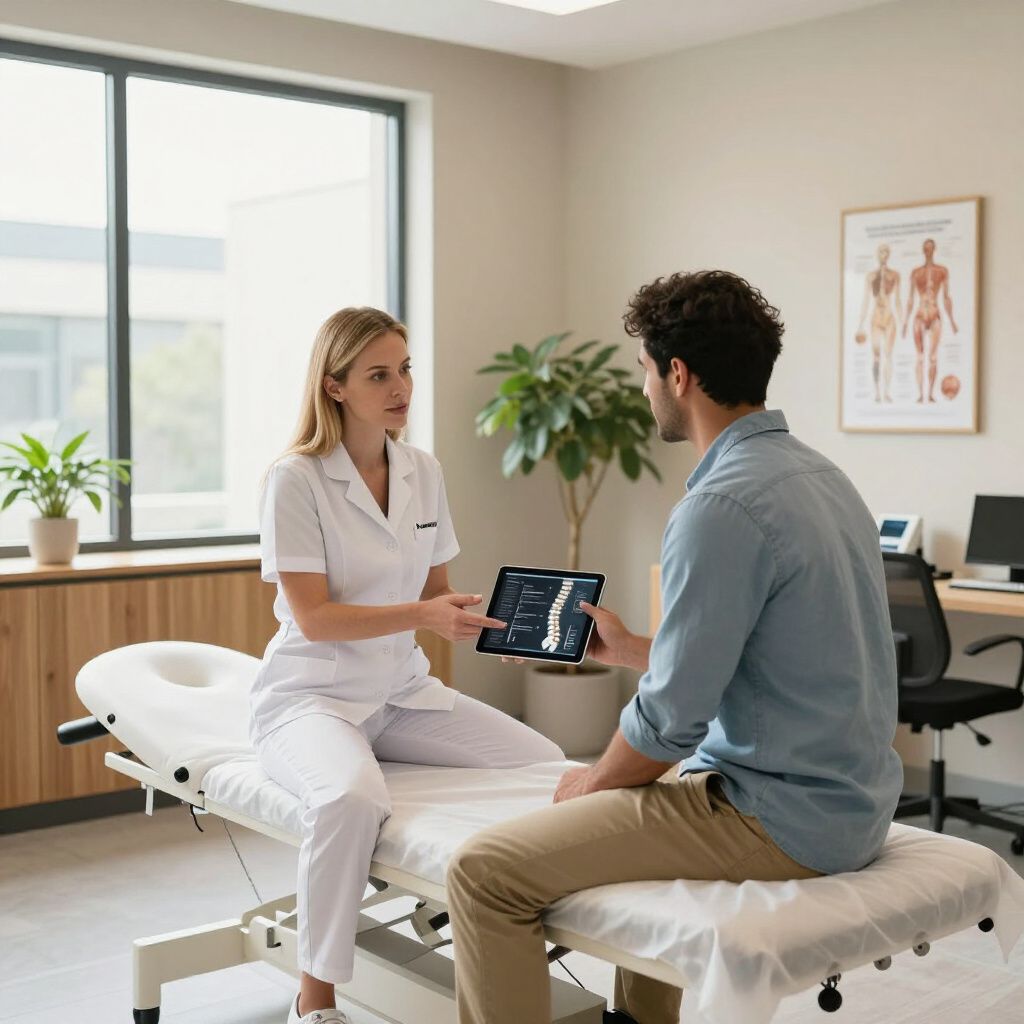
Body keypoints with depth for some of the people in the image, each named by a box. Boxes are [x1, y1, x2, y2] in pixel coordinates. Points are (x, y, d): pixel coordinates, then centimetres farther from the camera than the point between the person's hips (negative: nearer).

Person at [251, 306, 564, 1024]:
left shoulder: (424, 472, 7)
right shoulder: (296, 479, -11)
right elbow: (313, 617, -16)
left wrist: (476, 618, -8)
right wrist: (420, 615, -27)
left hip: (403, 691, 6)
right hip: (311, 695, -6)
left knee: (546, 762, -11)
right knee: (354, 796, -37)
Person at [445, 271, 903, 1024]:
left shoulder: (723, 506, -22)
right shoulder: (819, 475, 9)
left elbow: (672, 717, -19)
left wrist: (592, 785, -1)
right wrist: (626, 648, 24)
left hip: (780, 818, -10)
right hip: (853, 803, 10)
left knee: (485, 872, -9)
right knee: (634, 796, 35)